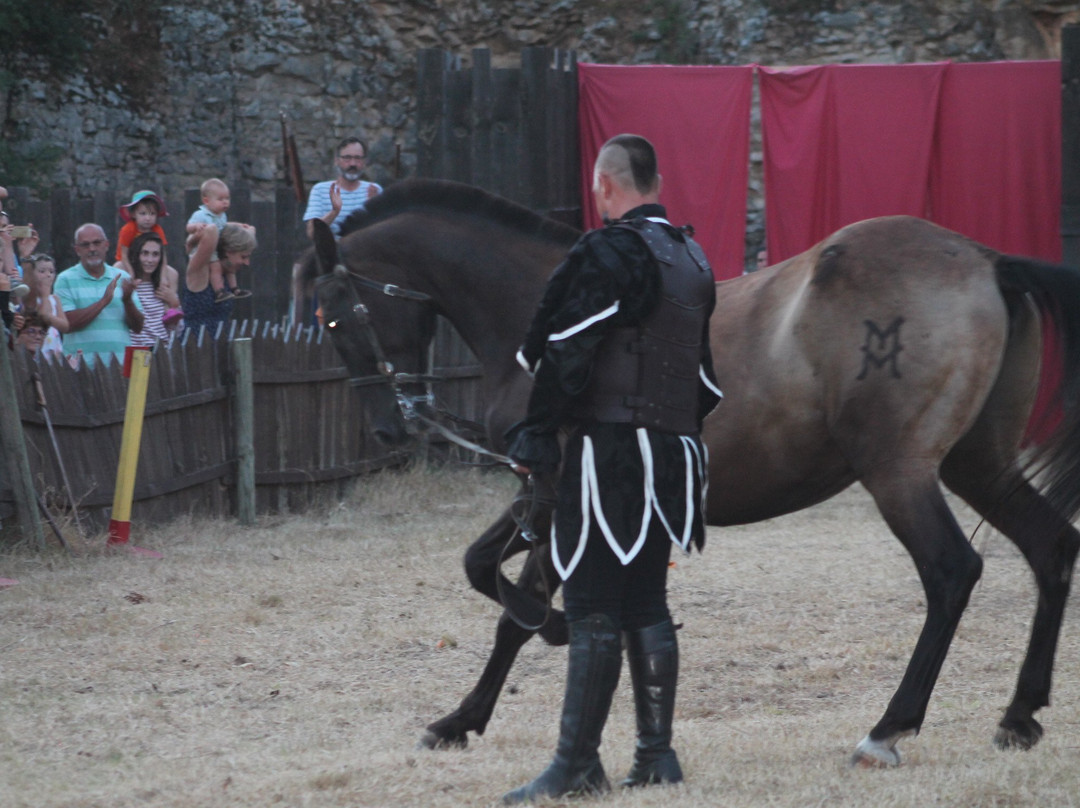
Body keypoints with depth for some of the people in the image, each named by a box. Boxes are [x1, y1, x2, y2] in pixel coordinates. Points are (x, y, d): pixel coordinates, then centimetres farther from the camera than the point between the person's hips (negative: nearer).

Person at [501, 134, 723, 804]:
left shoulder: (609, 254, -13)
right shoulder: (693, 259, 14)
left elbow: (565, 355, -17)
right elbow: (706, 376, 20)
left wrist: (534, 437, -11)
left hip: (608, 452, -8)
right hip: (672, 457, 8)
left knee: (593, 610, -7)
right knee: (647, 605, 12)